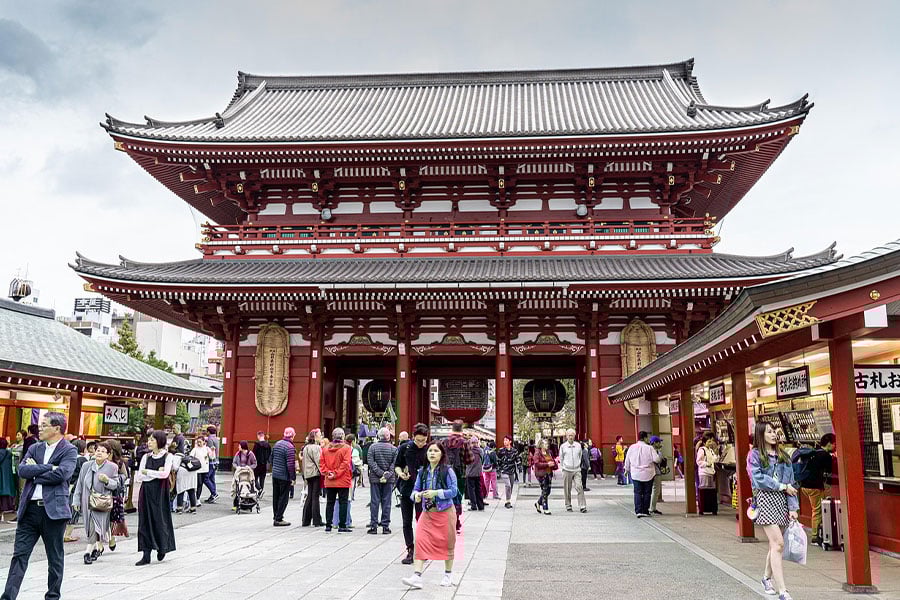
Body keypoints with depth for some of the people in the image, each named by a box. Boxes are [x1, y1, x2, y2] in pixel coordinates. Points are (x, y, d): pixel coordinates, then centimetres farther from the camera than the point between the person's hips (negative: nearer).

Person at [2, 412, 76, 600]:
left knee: (55, 557, 7)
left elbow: (61, 474, -19)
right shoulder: (34, 448, 12)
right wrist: (48, 467, -12)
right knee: (19, 554, 2)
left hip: (53, 509, -4)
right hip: (30, 508, 4)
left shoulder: (69, 450, -4)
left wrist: (35, 473, -7)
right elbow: (22, 470, -2)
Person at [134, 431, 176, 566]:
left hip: (160, 493, -4)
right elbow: (138, 477, 0)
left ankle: (162, 547, 26)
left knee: (159, 519, 0)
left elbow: (165, 474, -19)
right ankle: (146, 555, 4)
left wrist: (147, 472, -10)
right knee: (145, 521, 1)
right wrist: (156, 473, -11)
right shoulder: (146, 457, 8)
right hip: (146, 492, 4)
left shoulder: (168, 457, -4)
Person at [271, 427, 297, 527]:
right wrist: (293, 477, -13)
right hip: (284, 477, -8)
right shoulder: (290, 447, -18)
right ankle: (278, 519, 3)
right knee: (283, 497, 1)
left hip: (274, 475, 8)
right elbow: (291, 464, -20)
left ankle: (275, 517, 23)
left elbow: (271, 458, 15)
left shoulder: (277, 444, 7)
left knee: (276, 497, 15)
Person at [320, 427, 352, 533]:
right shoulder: (346, 448, -9)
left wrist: (327, 472, -2)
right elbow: (345, 463, -16)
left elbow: (321, 463, 1)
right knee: (343, 503, 2)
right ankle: (342, 526, 1)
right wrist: (336, 473, -12)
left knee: (330, 503, 12)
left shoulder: (326, 448, 5)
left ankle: (328, 525, 14)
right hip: (343, 481, -4)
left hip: (329, 482, 4)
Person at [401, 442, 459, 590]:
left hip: (445, 512, -3)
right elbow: (416, 488, 7)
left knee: (447, 543, 9)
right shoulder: (422, 471, 5)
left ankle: (447, 575, 28)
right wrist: (416, 495, -16)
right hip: (427, 512, 3)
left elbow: (454, 491, -13)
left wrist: (436, 493, -23)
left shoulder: (447, 470, -9)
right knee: (421, 541, -9)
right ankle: (417, 577, -10)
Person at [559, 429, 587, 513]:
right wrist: (563, 467, 10)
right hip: (567, 471, -1)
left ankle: (582, 506, -10)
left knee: (579, 487, -11)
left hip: (577, 470, 1)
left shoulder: (578, 445, 5)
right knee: (567, 489, 3)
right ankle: (568, 506, 14)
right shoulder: (563, 446, 0)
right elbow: (561, 458, 11)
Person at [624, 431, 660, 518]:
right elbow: (656, 459, -14)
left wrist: (627, 470, 23)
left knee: (637, 493, 4)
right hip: (648, 474, -2)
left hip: (636, 474, 2)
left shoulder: (632, 447, 0)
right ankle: (645, 511, 11)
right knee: (647, 493, 8)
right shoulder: (649, 448, -10)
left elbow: (627, 460, 8)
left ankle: (638, 511, -5)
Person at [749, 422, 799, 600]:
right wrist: (782, 486, -8)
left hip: (782, 500, 5)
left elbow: (790, 482, 8)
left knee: (775, 544, 10)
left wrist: (793, 507, -1)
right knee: (778, 543, -12)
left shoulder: (783, 455, 14)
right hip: (765, 500, -5)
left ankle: (767, 578, 33)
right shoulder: (755, 455, 1)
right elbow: (759, 478, -10)